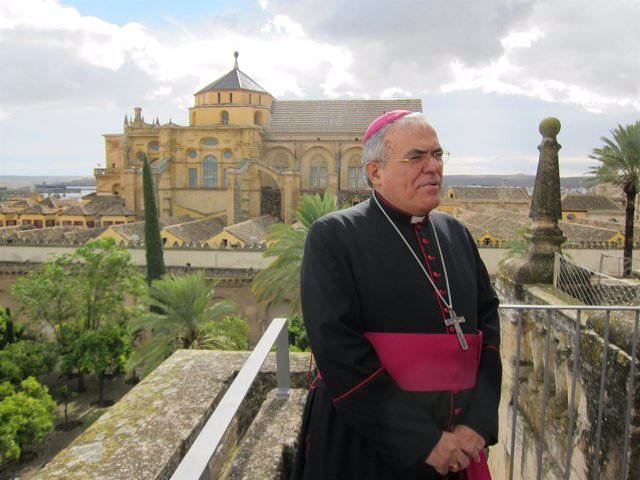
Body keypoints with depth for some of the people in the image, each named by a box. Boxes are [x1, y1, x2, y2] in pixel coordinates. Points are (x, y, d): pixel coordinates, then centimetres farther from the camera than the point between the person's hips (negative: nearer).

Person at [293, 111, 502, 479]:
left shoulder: (456, 234, 5)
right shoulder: (333, 237, -13)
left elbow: (488, 318, 3)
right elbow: (338, 352, -20)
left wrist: (478, 422, -8)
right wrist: (423, 441, -18)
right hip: (364, 450, -5)